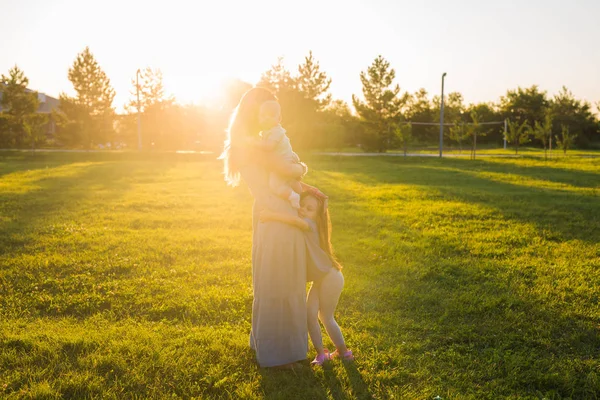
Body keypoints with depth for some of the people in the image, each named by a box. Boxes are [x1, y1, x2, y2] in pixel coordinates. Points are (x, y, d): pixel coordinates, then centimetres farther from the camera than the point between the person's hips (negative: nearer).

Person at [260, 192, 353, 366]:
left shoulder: (310, 225, -23)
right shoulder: (299, 228, 4)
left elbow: (297, 220, -43)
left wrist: (272, 215, -46)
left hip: (330, 277, -8)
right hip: (319, 280, 8)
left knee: (326, 317, 4)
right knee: (310, 313, 2)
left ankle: (343, 351, 23)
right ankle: (321, 352, 14)